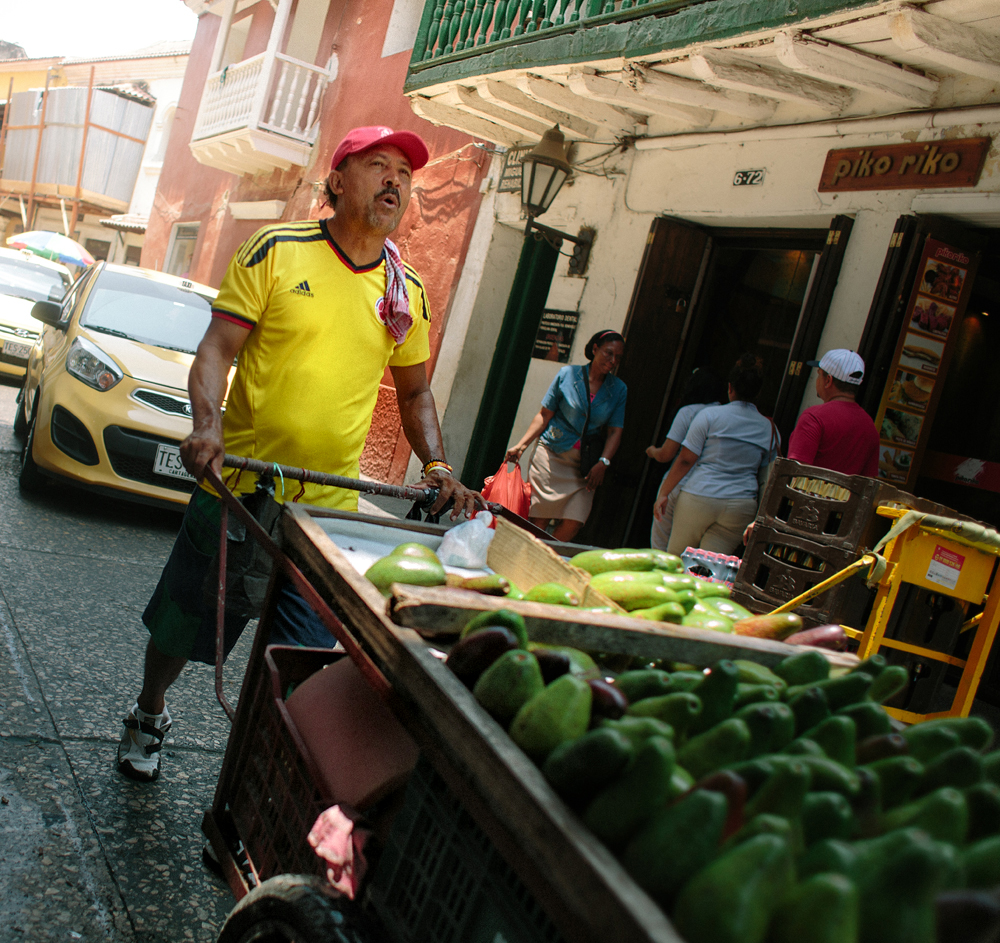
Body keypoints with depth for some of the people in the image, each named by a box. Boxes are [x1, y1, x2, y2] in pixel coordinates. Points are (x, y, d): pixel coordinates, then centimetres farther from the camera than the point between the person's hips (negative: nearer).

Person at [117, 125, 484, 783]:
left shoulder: (408, 292, 7)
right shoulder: (277, 250, -4)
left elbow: (415, 391, 16)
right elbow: (218, 348, -7)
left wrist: (439, 467, 2)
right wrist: (208, 422, -25)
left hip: (330, 508, 2)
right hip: (236, 489, -2)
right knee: (181, 628, 15)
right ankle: (149, 717, 44)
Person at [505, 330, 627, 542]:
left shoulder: (619, 389, 6)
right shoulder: (567, 374, 1)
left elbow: (615, 431, 4)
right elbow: (544, 415, 3)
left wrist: (602, 463, -10)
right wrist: (521, 446, -4)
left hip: (584, 466, 2)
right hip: (552, 454, -2)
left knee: (573, 523, -10)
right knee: (538, 519, -4)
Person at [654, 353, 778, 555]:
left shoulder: (709, 415, -5)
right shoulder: (770, 430, 5)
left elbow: (685, 460, -6)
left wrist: (663, 493, 0)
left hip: (699, 497, -3)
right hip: (741, 506, 3)